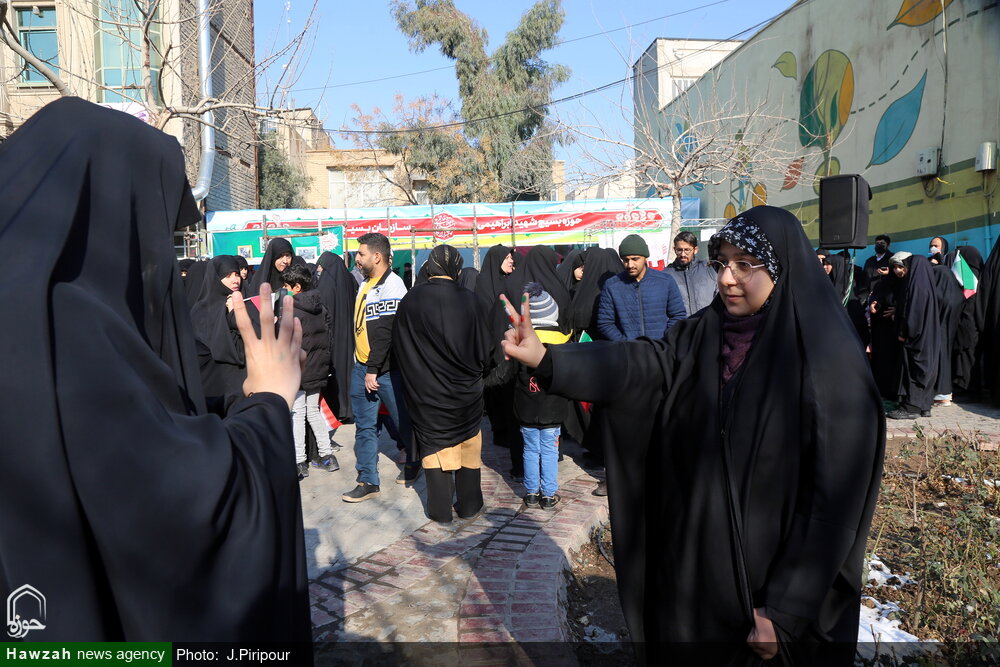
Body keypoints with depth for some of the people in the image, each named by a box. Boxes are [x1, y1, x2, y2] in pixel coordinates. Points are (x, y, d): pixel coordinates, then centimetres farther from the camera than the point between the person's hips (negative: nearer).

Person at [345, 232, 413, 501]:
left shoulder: (391, 285, -15)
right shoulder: (365, 284, 13)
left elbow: (385, 332, -20)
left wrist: (374, 369, -20)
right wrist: (364, 366, 15)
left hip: (386, 368, -8)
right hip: (362, 367, 8)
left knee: (403, 421, 9)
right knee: (364, 426, 6)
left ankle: (413, 462, 32)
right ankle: (367, 481, 13)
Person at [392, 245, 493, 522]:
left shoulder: (411, 300, -9)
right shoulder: (472, 301, -10)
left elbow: (398, 346, 0)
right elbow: (486, 347, -2)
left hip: (425, 392, 0)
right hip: (466, 392, 0)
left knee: (435, 447, 10)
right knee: (468, 447, 14)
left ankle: (440, 510, 16)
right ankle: (468, 505, 24)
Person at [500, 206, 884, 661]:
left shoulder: (829, 362, -17)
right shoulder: (704, 333, -1)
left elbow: (836, 494, -17)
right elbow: (638, 365, -15)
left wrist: (786, 609, -16)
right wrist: (546, 360, -30)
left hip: (777, 574, -4)